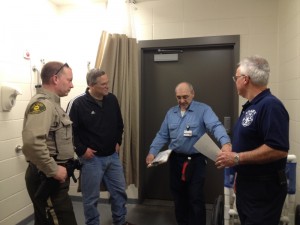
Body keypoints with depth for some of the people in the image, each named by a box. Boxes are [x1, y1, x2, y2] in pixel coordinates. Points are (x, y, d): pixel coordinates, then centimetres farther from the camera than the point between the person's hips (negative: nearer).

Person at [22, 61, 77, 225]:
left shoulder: (51, 103, 14)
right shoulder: (42, 103, -17)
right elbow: (32, 141, -33)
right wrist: (53, 170, -24)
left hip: (48, 176, 10)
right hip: (46, 177, -10)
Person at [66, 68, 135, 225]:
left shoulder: (112, 99, 1)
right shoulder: (77, 103, -16)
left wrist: (118, 142, 10)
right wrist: (81, 150, -13)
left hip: (113, 155, 6)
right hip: (92, 158, -5)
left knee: (119, 190, 16)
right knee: (91, 196, 8)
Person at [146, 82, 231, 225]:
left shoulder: (203, 110, -7)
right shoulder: (171, 112, 9)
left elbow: (216, 126, -23)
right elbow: (162, 135, 8)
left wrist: (225, 143, -41)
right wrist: (152, 152, -4)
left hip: (196, 160, -5)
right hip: (175, 160, 5)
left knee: (195, 198, 3)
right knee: (178, 196, 17)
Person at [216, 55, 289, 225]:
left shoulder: (270, 105, -21)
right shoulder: (251, 106, 10)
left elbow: (279, 149, -29)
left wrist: (237, 158, -25)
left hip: (264, 188, -9)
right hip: (247, 183, 9)